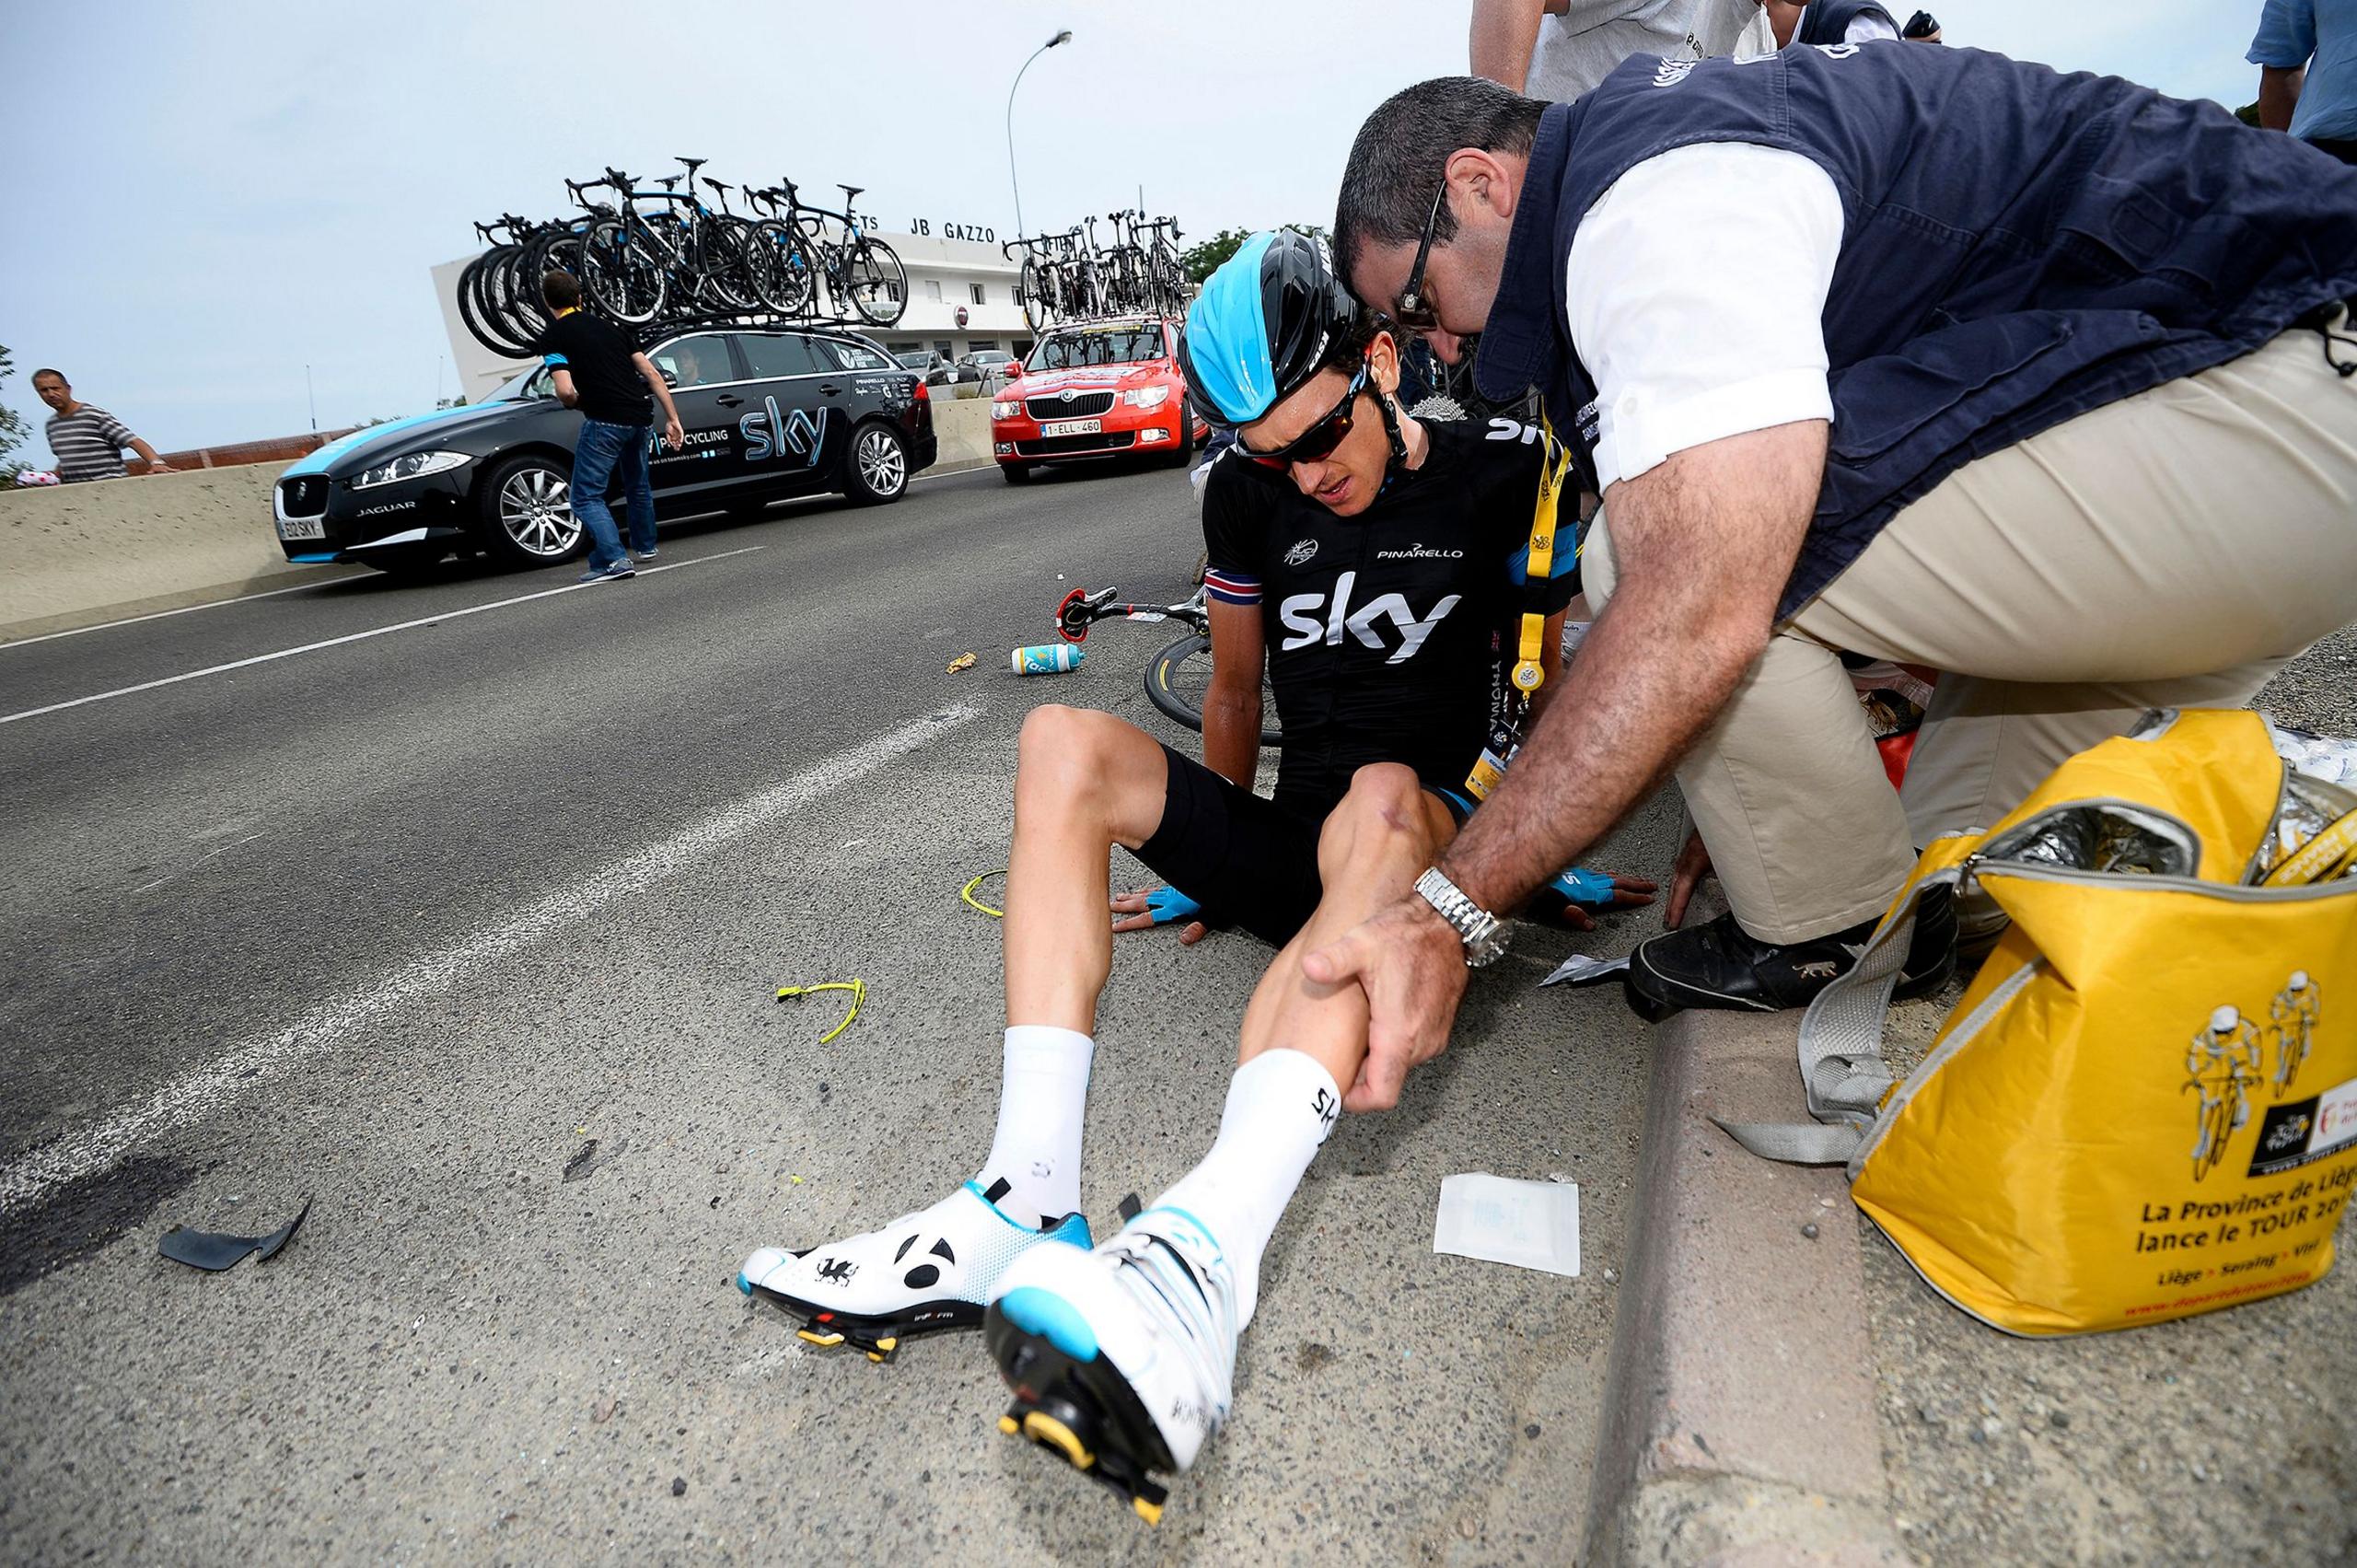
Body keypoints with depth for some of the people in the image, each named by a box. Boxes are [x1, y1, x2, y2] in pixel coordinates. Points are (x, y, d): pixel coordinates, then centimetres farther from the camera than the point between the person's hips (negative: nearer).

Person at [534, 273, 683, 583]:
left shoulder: (553, 337, -1)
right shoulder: (609, 327, 18)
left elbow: (565, 391, -13)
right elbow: (652, 374, 12)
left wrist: (576, 404, 10)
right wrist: (672, 418, 13)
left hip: (604, 420, -7)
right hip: (639, 416, 7)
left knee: (587, 497, 0)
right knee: (638, 485, 28)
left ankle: (615, 560, -15)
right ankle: (645, 546, 42)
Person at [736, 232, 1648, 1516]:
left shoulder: (1497, 480, -2)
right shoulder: (1248, 494, 7)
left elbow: (1553, 685, 3)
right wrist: (1205, 851, 19)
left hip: (1429, 846, -3)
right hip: (1281, 846, 4)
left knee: (1384, 794, -39)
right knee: (1062, 740, -20)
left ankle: (1203, 1253, -59)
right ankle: (1026, 1203, -35)